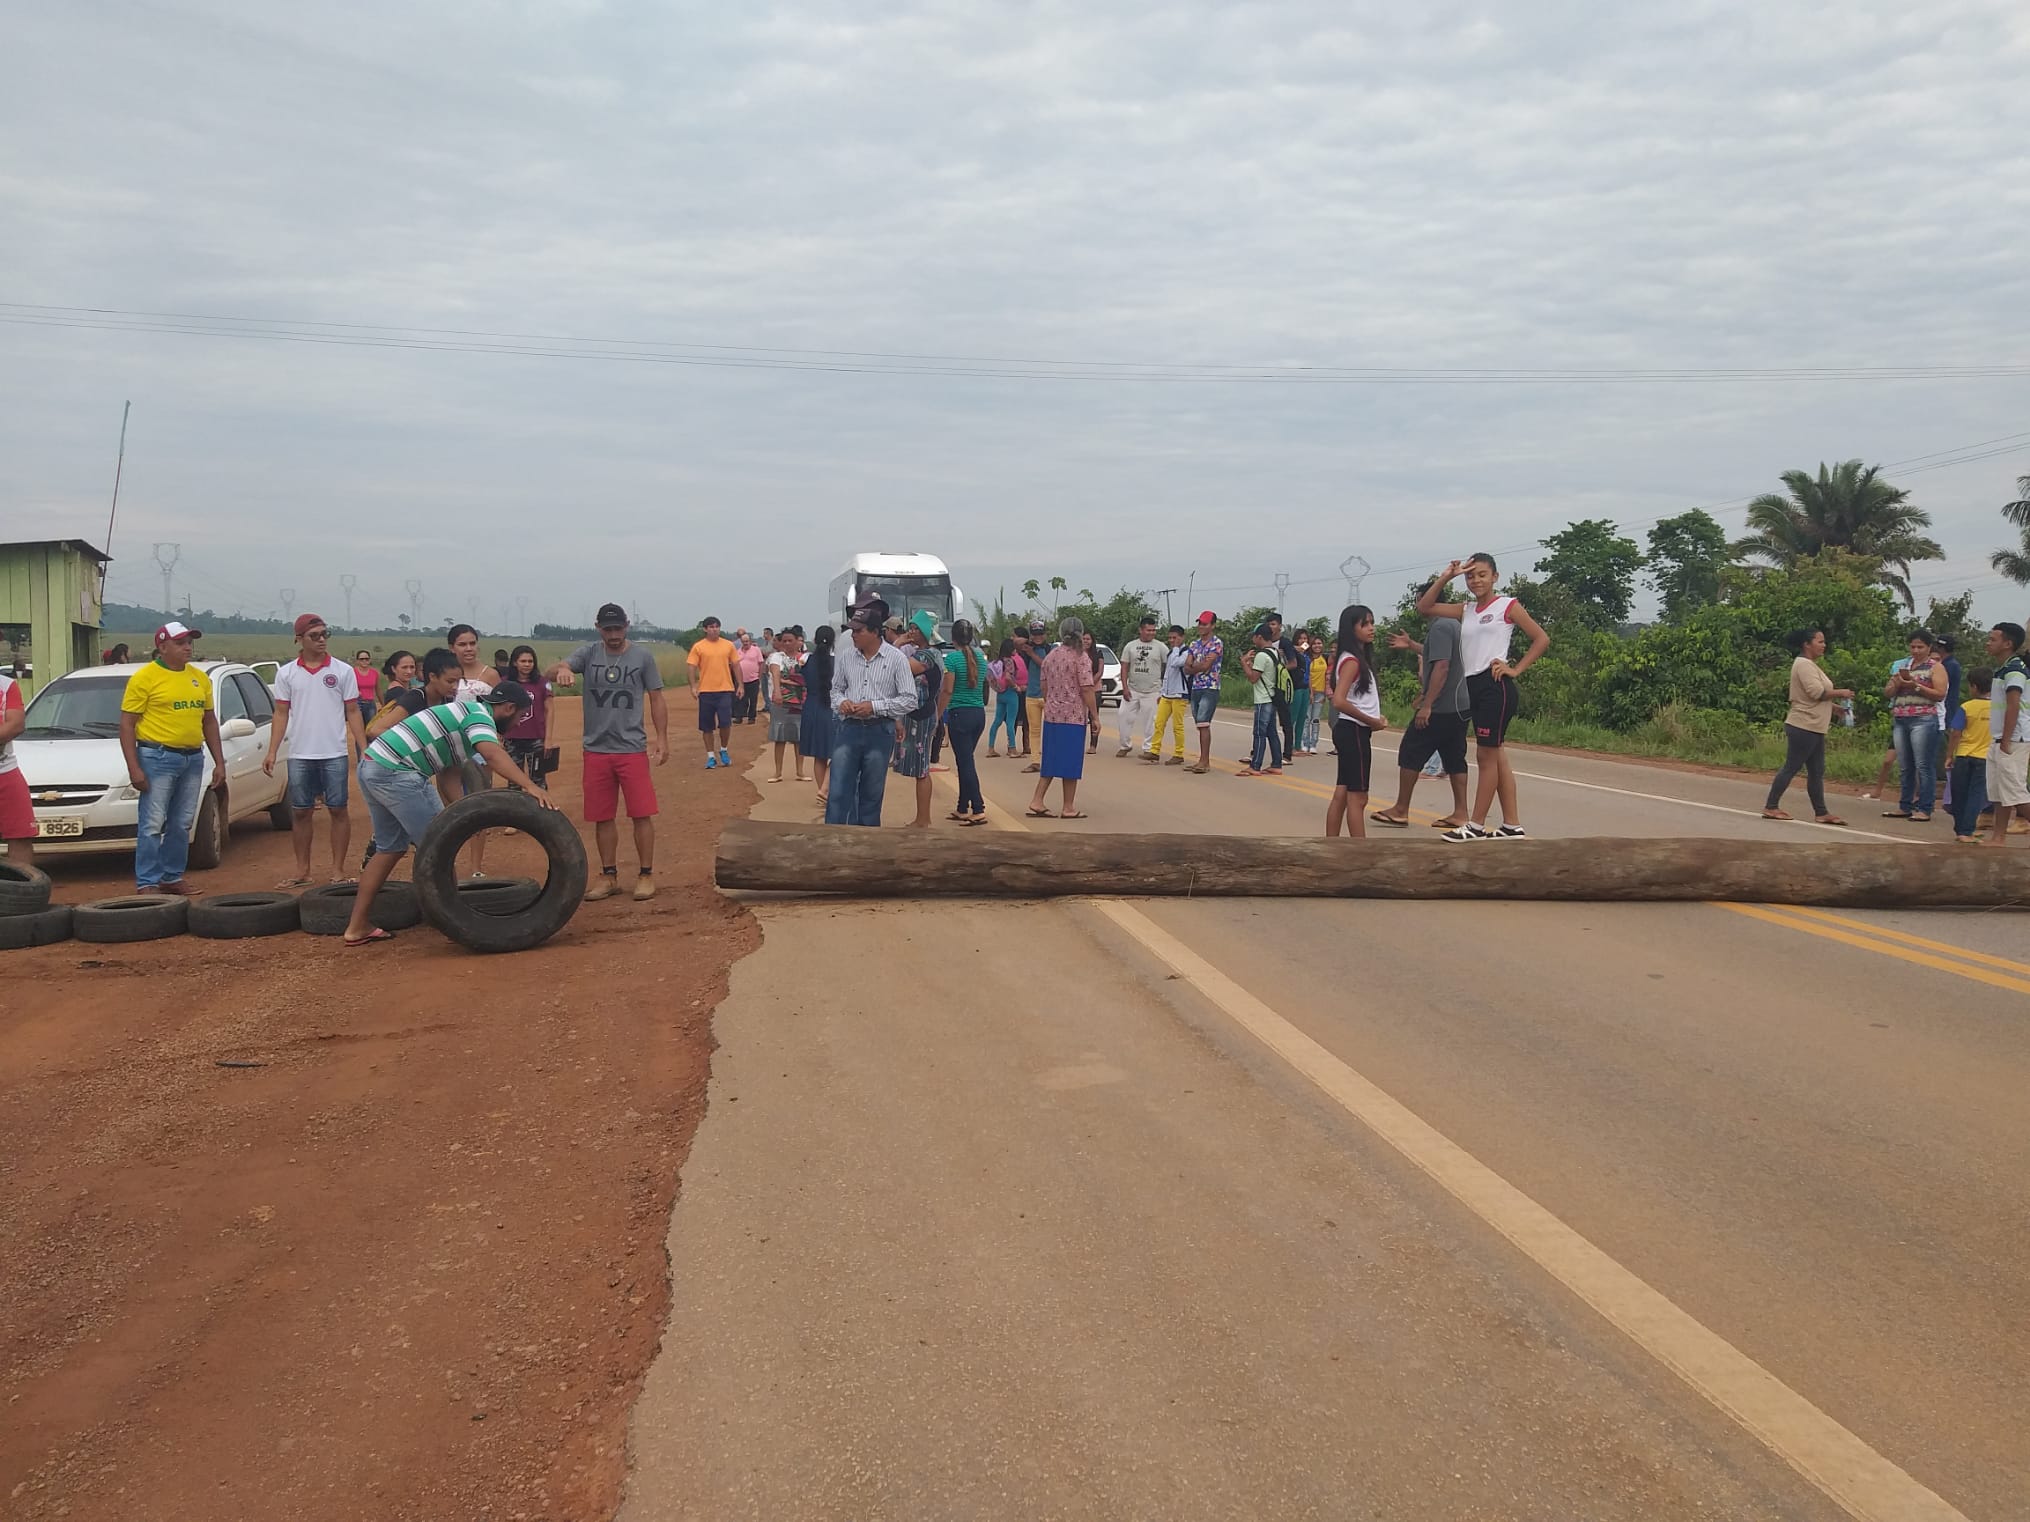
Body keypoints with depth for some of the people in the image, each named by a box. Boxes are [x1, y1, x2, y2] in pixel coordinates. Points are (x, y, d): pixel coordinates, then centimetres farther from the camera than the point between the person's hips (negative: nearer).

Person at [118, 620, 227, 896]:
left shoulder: (199, 678, 12)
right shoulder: (145, 677, -6)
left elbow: (209, 721, 19)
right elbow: (126, 725, -7)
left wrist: (219, 762, 13)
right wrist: (134, 768, -13)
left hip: (193, 759, 6)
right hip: (158, 758, -6)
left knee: (182, 825, 11)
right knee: (152, 824, -5)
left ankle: (172, 878, 21)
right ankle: (146, 883, -1)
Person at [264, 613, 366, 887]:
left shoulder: (343, 671, 2)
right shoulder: (287, 673, 5)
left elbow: (353, 712, 4)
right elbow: (281, 714, 7)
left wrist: (364, 749, -3)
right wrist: (272, 752, -1)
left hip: (335, 754, -1)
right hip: (299, 756, 1)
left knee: (338, 810, 1)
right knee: (301, 813, 6)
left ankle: (338, 869, 8)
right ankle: (302, 871, 14)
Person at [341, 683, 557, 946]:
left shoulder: (468, 712, 22)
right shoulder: (479, 714, -9)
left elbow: (450, 775, 21)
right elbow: (493, 754, -30)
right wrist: (531, 786, -41)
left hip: (371, 767, 10)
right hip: (394, 771, -10)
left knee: (391, 848, 18)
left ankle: (358, 927, 22)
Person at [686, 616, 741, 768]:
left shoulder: (729, 645, 5)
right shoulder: (698, 647, 0)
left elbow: (736, 665, 9)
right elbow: (692, 667, -1)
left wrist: (740, 685, 4)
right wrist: (693, 686, -11)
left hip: (725, 689, 0)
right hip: (706, 691, 0)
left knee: (725, 723, -7)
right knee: (707, 726, 4)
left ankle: (723, 750, 17)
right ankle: (710, 756, 14)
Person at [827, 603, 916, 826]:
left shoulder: (896, 659, -6)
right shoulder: (846, 656, 3)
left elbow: (910, 700, -6)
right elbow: (836, 688, 16)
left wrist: (875, 706, -15)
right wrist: (841, 702, -7)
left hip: (879, 732, -2)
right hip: (848, 729, 2)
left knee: (871, 796, 10)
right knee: (838, 793, -3)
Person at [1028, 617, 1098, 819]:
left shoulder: (1050, 656, 9)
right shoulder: (1081, 657, -10)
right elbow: (1087, 690, -15)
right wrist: (1095, 716, -10)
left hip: (1051, 716, 6)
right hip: (1074, 717, -6)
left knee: (1050, 760, 12)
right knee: (1071, 762, 1)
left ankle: (1037, 802, 7)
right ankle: (1068, 808, 6)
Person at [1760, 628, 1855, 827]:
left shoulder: (1811, 665, 19)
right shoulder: (1803, 664, -13)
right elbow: (1816, 691, -22)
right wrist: (1840, 693, -10)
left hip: (1814, 728, 10)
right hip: (1803, 727, -10)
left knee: (1816, 771, 9)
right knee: (1790, 767, -6)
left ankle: (1821, 812, 10)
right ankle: (1771, 807, -1)